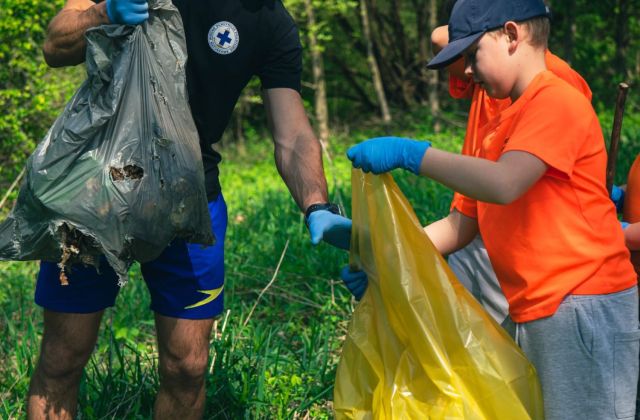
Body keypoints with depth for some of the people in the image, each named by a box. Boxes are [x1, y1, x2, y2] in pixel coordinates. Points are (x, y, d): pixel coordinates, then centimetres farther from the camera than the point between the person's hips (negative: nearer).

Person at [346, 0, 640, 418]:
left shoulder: (556, 101, -11)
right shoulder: (498, 128, 18)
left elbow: (503, 184, -27)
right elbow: (462, 225, 15)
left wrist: (409, 153, -22)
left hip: (582, 308, -9)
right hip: (531, 315, 9)